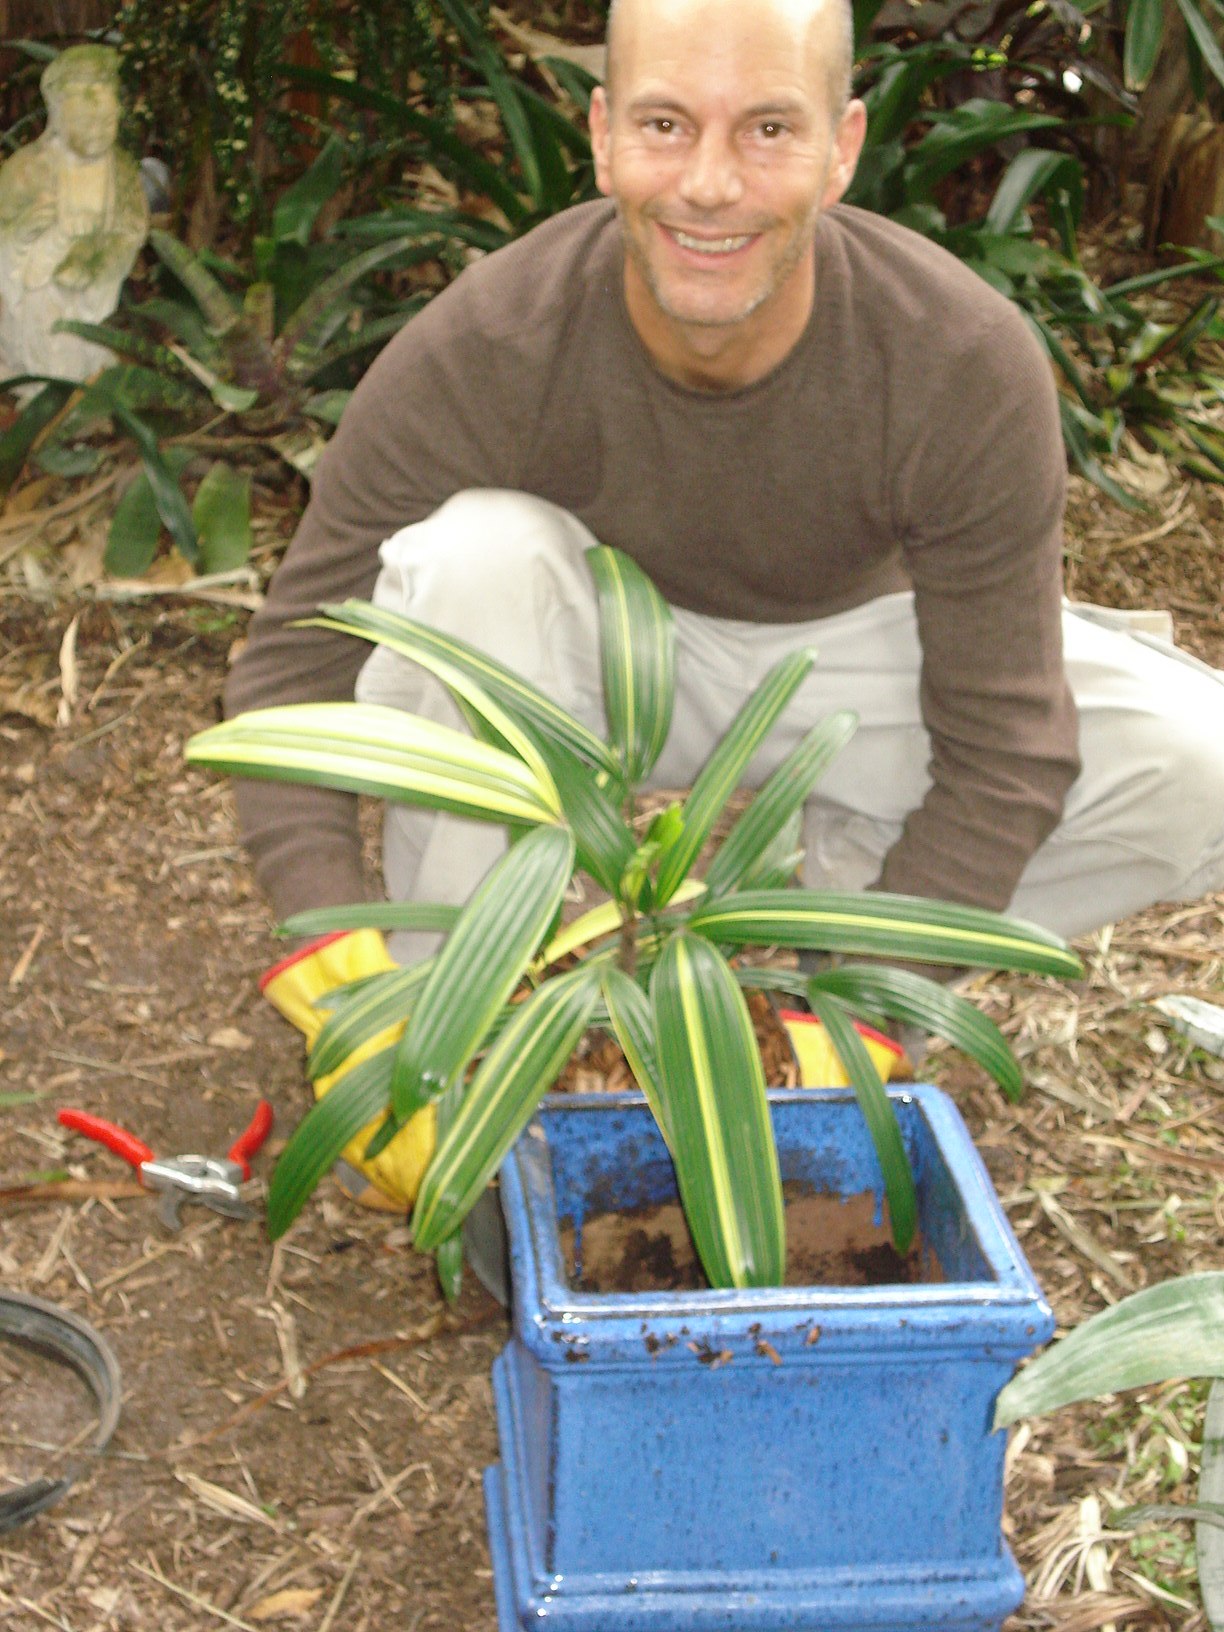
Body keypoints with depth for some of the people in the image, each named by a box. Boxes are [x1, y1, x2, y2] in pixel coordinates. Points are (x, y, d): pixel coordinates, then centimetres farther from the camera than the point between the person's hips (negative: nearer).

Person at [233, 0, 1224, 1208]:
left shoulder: (971, 367, -29)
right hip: (583, 655, -1)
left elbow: (1004, 751, -21)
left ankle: (827, 879, 1)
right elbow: (292, 669, -22)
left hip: (844, 646, 1)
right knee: (470, 553, -35)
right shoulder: (479, 353, -30)